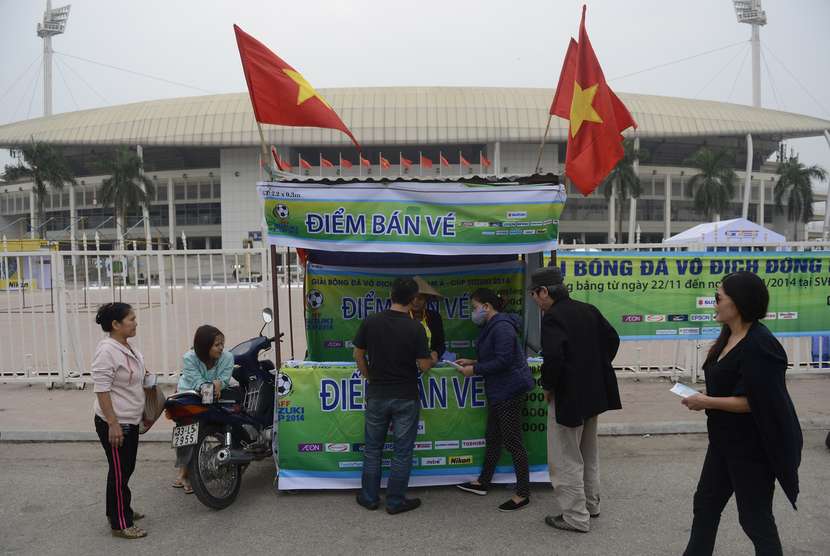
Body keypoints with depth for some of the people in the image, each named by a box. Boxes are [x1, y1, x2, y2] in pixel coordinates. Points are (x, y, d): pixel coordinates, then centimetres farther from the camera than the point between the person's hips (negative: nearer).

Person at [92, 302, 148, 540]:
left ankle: (120, 509, 37)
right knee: (119, 473, 1)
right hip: (114, 424, -9)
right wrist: (113, 424, -25)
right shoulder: (107, 350, -21)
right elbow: (101, 389, -24)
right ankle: (121, 524, 13)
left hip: (130, 421, 9)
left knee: (127, 468, 20)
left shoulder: (127, 347, 7)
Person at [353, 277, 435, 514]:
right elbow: (424, 365, -11)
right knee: (402, 451, 10)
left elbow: (358, 355, 2)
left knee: (372, 448, 17)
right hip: (405, 397, -3)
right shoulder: (415, 328, -15)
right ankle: (395, 501, 18)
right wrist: (433, 360, 11)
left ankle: (369, 497, 26)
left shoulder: (370, 322, -6)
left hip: (376, 394, 3)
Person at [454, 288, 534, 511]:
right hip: (498, 391, 11)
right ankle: (483, 482, 32)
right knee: (493, 437, 19)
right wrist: (473, 362, 10)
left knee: (512, 441, -1)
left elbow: (503, 361, -25)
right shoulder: (491, 326, 13)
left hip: (510, 391, -11)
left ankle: (523, 494, 11)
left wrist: (475, 370, -17)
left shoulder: (502, 327, -20)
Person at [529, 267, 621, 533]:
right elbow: (612, 339, 13)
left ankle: (576, 517, 13)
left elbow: (553, 358, -29)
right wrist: (596, 370, 15)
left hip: (567, 395, -9)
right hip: (593, 391, 9)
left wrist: (547, 387, -13)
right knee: (588, 452, 23)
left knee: (566, 458, 5)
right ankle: (591, 505, 37)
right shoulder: (588, 309, 6)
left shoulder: (552, 317, -19)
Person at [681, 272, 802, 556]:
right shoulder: (730, 336, 6)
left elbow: (757, 402, -27)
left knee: (755, 517, 8)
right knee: (706, 503, 18)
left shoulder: (759, 345, -23)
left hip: (754, 447, -10)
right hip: (726, 442, 10)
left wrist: (708, 402, -21)